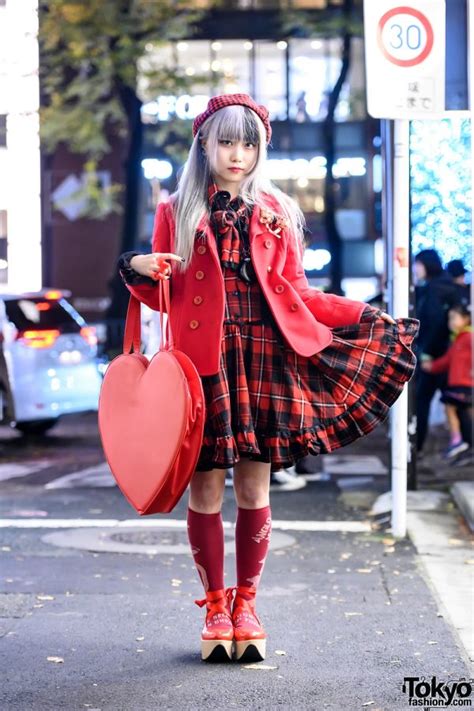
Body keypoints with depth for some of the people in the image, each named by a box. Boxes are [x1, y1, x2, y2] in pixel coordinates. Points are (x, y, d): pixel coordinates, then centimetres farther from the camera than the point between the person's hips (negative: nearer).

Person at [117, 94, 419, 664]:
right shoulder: (176, 212, 9)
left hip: (264, 361, 1)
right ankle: (215, 607, 13)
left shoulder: (276, 213, 13)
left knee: (254, 489, 3)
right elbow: (164, 296, 8)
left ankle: (246, 604, 16)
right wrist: (139, 271, -13)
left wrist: (365, 316, 4)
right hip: (202, 362, -1)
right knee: (205, 488, -1)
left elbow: (297, 292, 12)